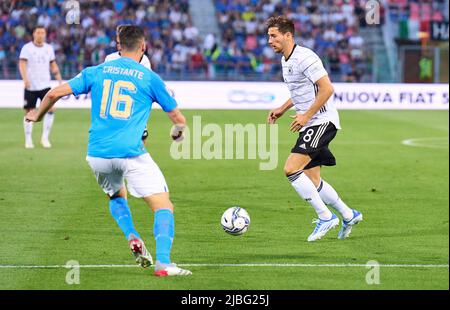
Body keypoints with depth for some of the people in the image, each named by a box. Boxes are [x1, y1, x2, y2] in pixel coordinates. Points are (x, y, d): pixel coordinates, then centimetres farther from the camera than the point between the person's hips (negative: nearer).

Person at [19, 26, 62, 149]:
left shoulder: (49, 48, 9)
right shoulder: (27, 48, -4)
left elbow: (53, 65, 17)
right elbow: (22, 64, -13)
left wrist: (60, 80, 9)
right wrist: (25, 79, -27)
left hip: (45, 85, 3)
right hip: (31, 87, -3)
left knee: (51, 109, -10)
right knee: (29, 112, 0)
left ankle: (45, 138, 1)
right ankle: (28, 140, 12)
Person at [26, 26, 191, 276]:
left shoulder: (96, 72, 11)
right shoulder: (150, 78, 5)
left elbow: (55, 93, 7)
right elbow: (179, 119, 12)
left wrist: (38, 115, 27)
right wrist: (178, 132, 35)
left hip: (97, 154, 4)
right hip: (132, 153, -4)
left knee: (117, 196, 31)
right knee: (164, 206, -3)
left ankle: (132, 237, 7)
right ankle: (163, 263, -21)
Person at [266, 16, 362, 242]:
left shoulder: (304, 58, -16)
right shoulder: (286, 61, 15)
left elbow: (327, 88, -22)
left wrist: (306, 115, -21)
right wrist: (282, 109, 17)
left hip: (322, 121, -10)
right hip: (311, 124, 10)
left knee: (291, 169, -18)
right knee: (311, 181, 10)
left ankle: (325, 217, -10)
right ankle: (349, 216, 24)